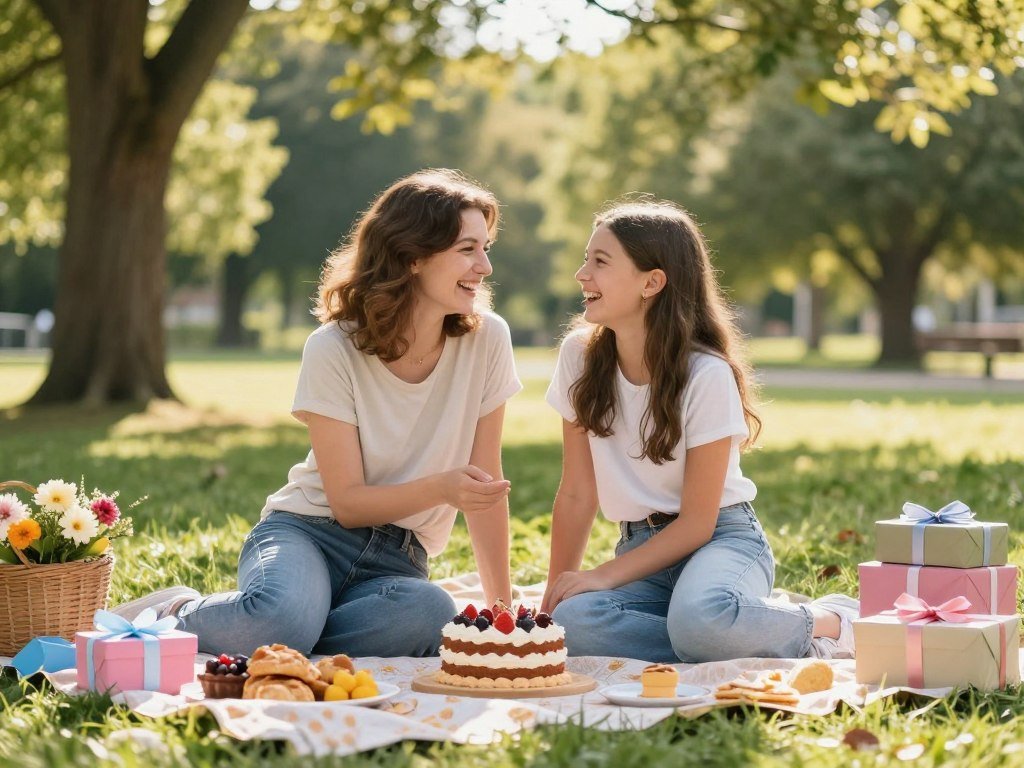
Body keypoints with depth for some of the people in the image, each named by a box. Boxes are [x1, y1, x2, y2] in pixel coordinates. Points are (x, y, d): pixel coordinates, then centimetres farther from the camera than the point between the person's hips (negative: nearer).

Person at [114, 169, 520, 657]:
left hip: (395, 560, 3)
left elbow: (482, 484, 4)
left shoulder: (486, 340, -4)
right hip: (310, 532, -3)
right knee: (281, 616, -40)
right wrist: (440, 487, -28)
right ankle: (176, 617, -6)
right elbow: (347, 502, -11)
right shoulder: (334, 350, -11)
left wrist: (502, 609, 4)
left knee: (430, 613, -37)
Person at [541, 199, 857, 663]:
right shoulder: (580, 355, -2)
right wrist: (554, 597, -1)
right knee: (571, 621, -30)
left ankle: (825, 624, -10)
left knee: (697, 619, -40)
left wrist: (605, 575, -18)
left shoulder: (707, 374, -15)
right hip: (643, 546, 4)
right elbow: (577, 494, 3)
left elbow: (697, 523, -13)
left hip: (721, 538, -4)